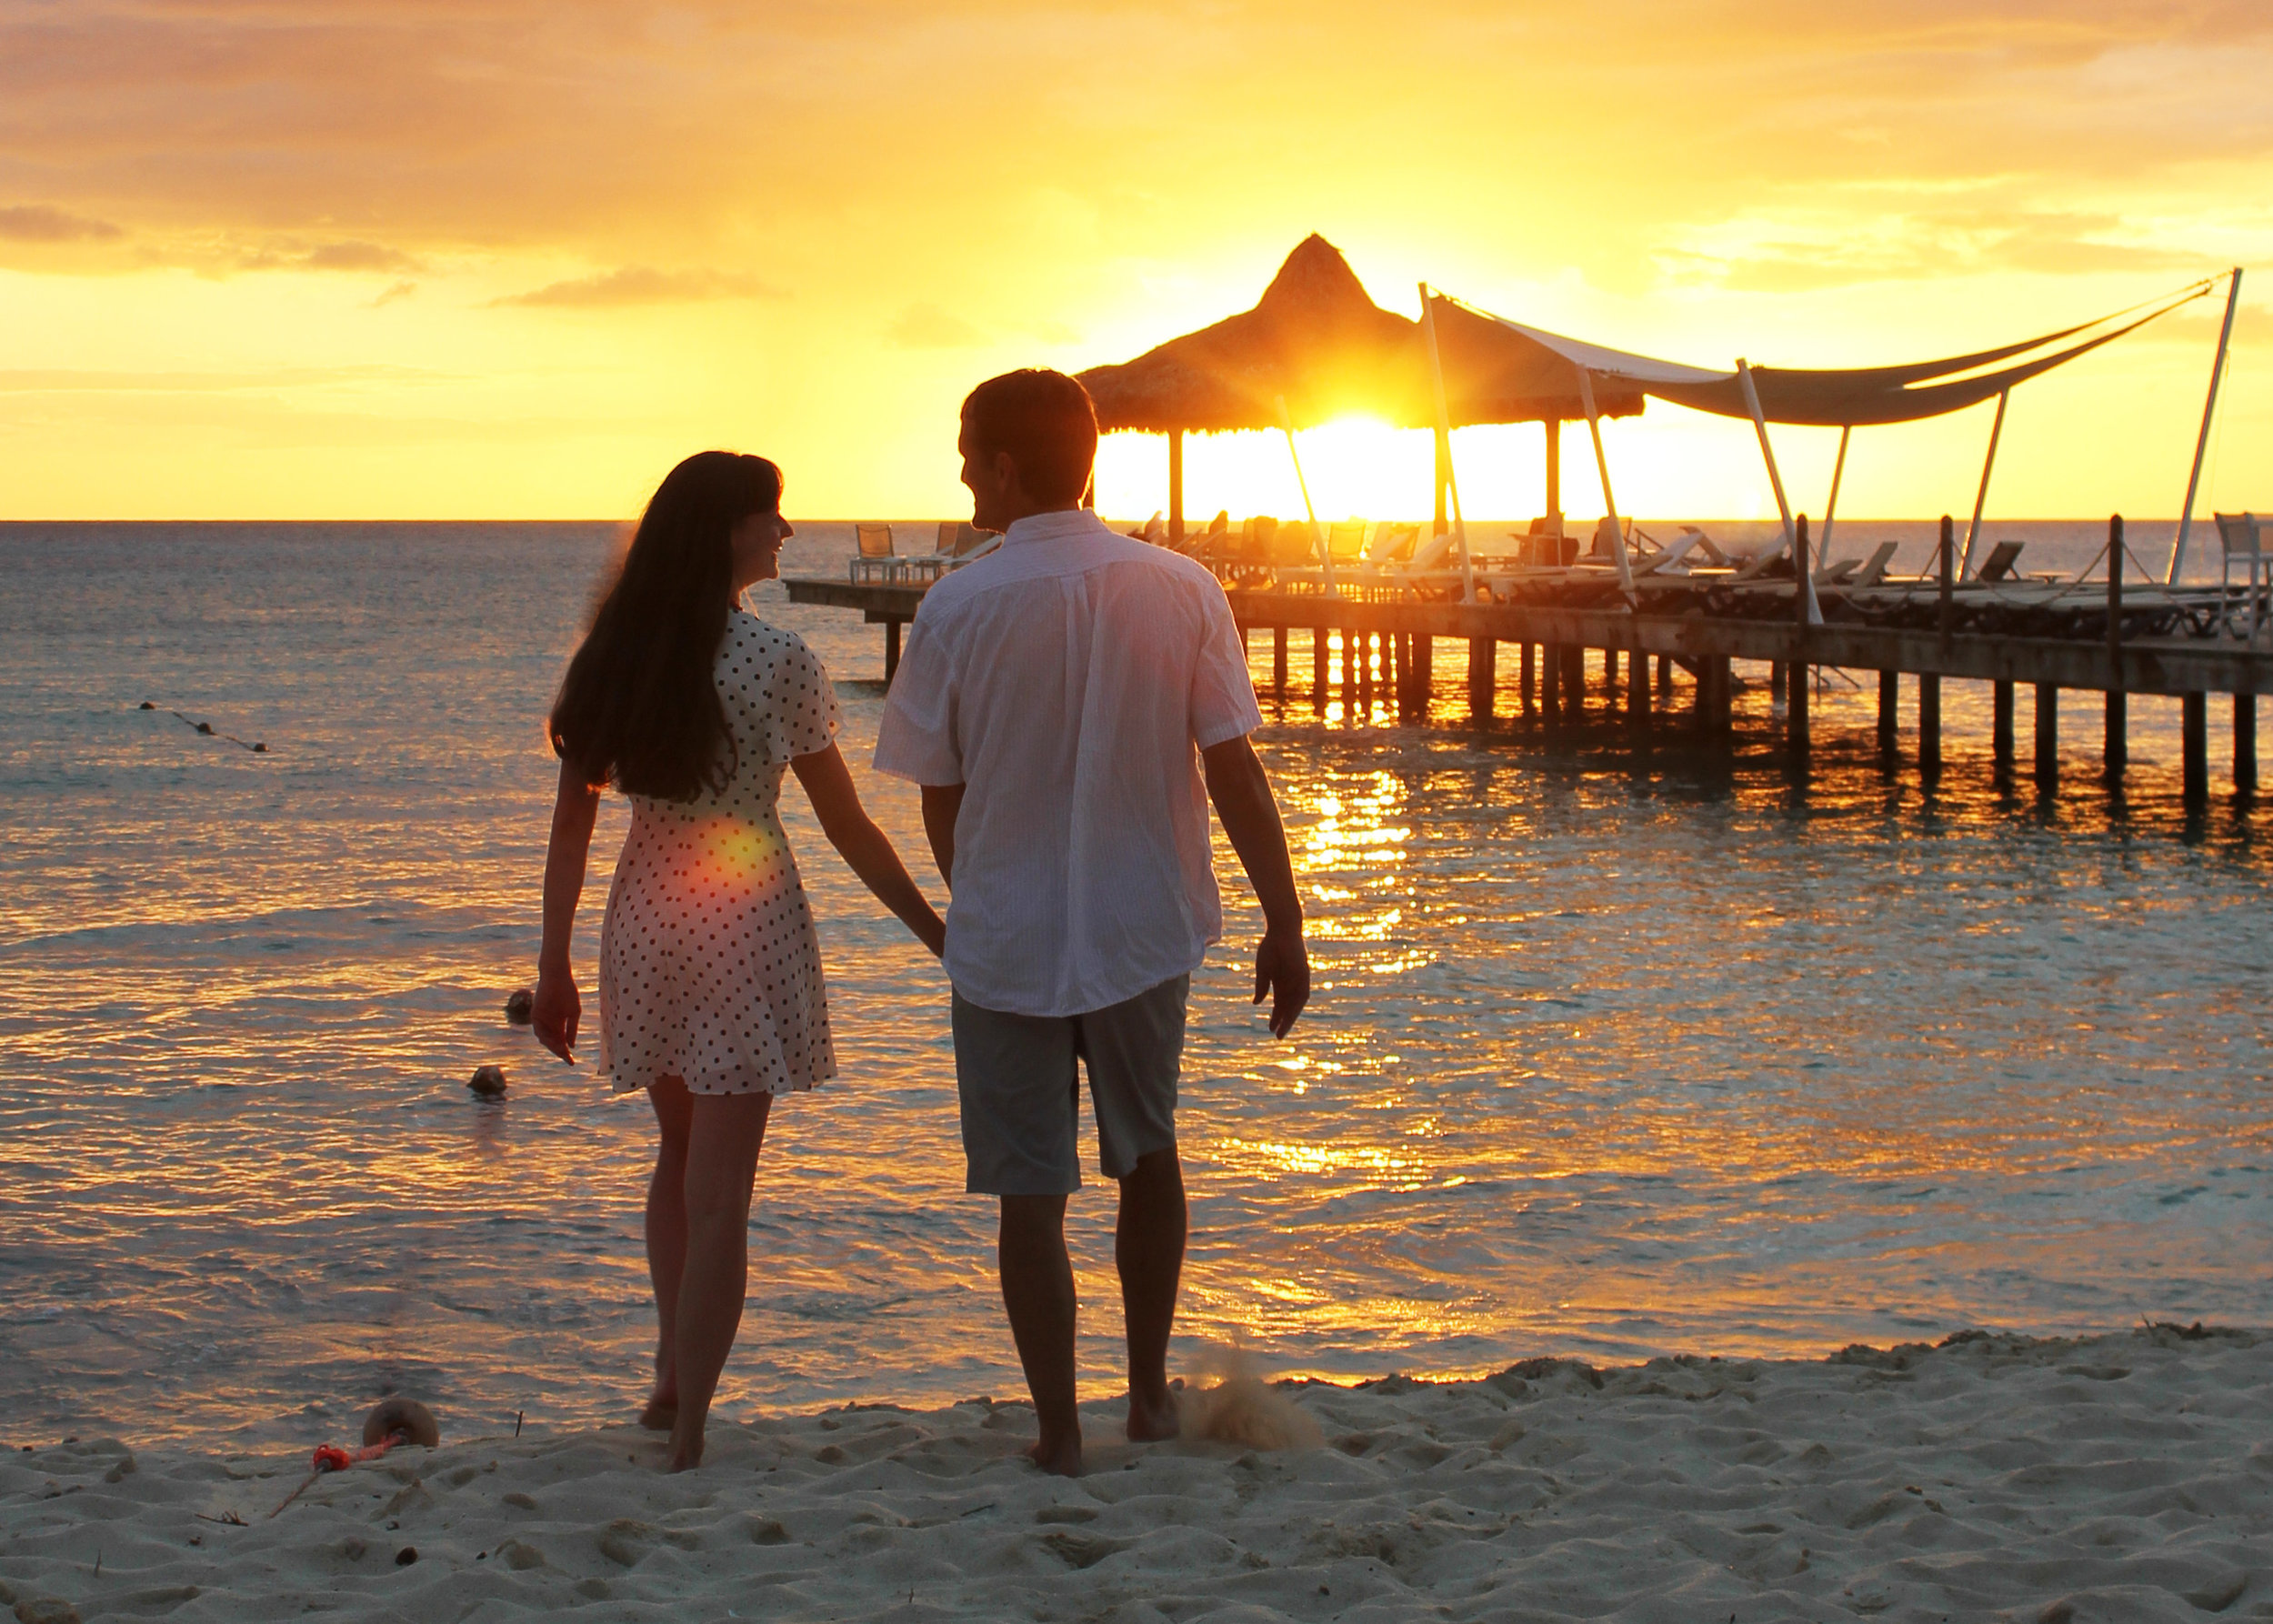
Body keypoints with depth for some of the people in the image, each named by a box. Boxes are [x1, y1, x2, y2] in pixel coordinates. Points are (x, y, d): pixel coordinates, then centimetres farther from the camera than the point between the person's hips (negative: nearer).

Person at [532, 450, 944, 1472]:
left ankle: (672, 1378, 29)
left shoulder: (614, 656, 0)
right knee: (718, 1191, -1)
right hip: (745, 922, -5)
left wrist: (553, 966, 10)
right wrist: (939, 935, 0)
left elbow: (571, 821, 3)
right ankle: (688, 1429, -2)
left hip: (645, 918, 5)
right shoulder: (775, 663, -14)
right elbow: (848, 828, -9)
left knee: (680, 1152, 25)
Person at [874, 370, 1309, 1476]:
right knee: (1148, 1152, 22)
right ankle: (1149, 1394, 29)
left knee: (1031, 1189, 6)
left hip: (1006, 940, -2)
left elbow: (940, 801, -1)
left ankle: (1059, 1429, 9)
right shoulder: (1180, 591, -6)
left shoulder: (956, 610, -10)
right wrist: (1284, 922, 0)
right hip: (1147, 928, 3)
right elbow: (1234, 772, -7)